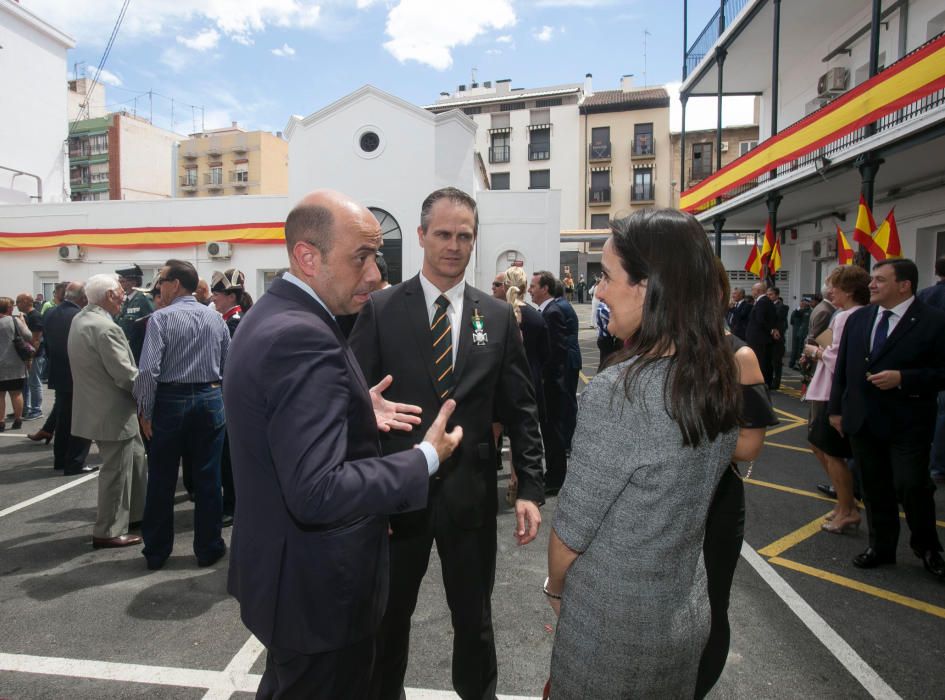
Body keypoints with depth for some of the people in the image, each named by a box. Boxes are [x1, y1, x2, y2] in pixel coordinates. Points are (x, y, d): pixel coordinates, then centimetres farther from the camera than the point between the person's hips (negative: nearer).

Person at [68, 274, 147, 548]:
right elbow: (125, 374, -24)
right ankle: (108, 532, 15)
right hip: (112, 411, -10)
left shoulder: (80, 319, 7)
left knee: (134, 458, 21)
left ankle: (137, 512, 33)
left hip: (100, 407, 10)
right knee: (116, 470, 3)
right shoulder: (105, 327, -25)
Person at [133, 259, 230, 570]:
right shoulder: (215, 317, 3)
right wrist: (220, 398, 13)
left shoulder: (161, 318, -10)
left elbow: (149, 370, -16)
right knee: (207, 478, 9)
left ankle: (156, 552, 23)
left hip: (171, 401, -3)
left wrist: (145, 412, -7)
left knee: (161, 480, 10)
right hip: (210, 399, 3)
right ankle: (208, 549, 19)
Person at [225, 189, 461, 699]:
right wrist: (427, 457, -24)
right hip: (317, 587, -9)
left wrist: (356, 412, 6)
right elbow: (317, 492, -34)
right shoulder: (303, 337, -29)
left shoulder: (270, 315, 4)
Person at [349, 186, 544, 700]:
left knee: (475, 618, 19)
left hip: (471, 494, 1)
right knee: (388, 615, 20)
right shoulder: (380, 309, -5)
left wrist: (530, 488, -4)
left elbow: (520, 409, 2)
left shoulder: (498, 316, 1)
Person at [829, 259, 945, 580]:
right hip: (863, 421, 5)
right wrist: (836, 408, 9)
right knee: (874, 488, 13)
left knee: (911, 486, -3)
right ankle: (881, 547, 29)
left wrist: (902, 378, -21)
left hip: (908, 424, -4)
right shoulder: (858, 319, 6)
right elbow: (842, 367, 10)